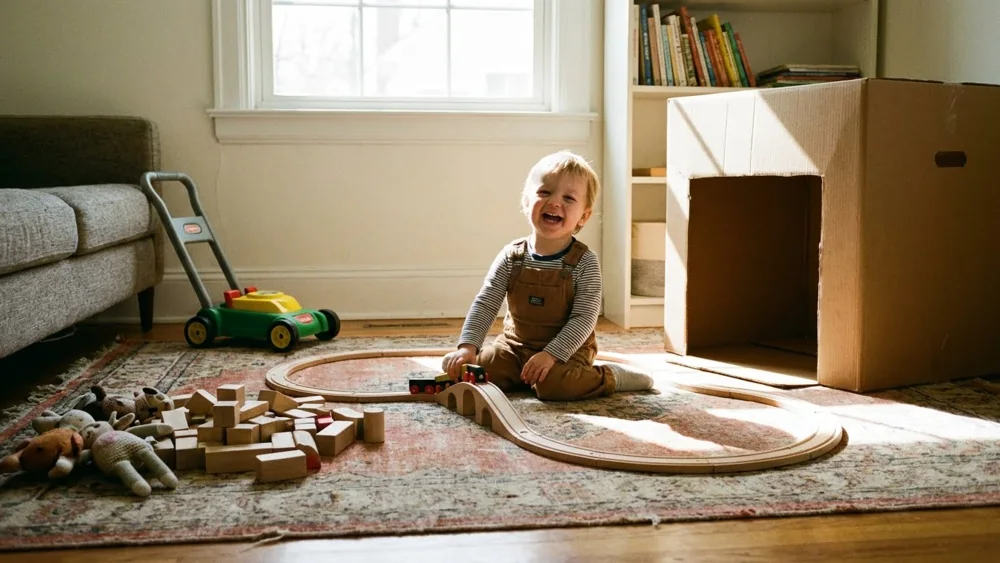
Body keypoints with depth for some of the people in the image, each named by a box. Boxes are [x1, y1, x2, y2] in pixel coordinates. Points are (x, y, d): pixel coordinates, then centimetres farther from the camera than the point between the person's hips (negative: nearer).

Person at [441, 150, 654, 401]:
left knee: (554, 385, -32)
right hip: (516, 346, 4)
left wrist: (551, 354, -29)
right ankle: (523, 377, 12)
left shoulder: (585, 263, -15)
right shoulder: (511, 257, -6)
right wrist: (467, 346, -19)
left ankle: (611, 377, -4)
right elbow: (484, 304, -6)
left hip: (567, 349, -4)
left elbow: (584, 319, -18)